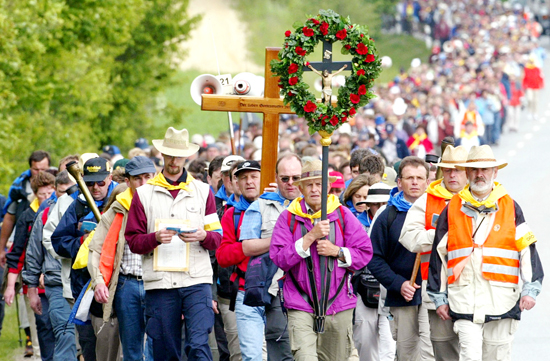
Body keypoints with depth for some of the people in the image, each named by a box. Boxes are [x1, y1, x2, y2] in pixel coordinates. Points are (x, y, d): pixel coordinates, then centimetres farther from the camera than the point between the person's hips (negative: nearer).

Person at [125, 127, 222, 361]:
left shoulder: (202, 192, 14)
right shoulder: (144, 194, 11)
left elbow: (218, 238, 10)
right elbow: (133, 240, 6)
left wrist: (203, 236, -13)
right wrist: (155, 238, -15)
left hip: (197, 281, -1)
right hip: (159, 282, 1)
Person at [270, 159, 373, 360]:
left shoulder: (343, 215, 6)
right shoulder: (289, 218, 2)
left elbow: (365, 253, 5)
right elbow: (279, 258, -8)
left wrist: (337, 252, -12)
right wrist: (311, 237, -16)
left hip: (338, 304, 2)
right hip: (301, 306, -2)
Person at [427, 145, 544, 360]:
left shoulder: (510, 208, 8)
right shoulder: (453, 209, 8)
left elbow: (527, 250, 5)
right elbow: (438, 255, 12)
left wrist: (530, 290, -5)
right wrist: (439, 297, 10)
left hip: (502, 302, 1)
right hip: (464, 303, -1)